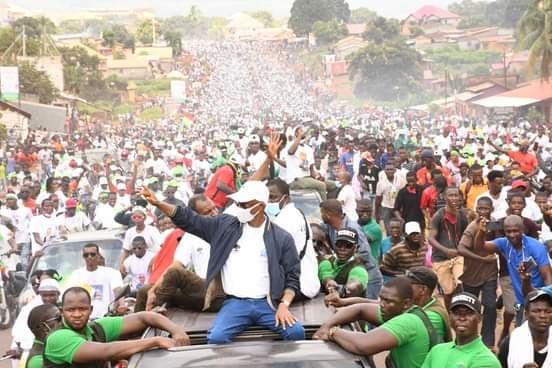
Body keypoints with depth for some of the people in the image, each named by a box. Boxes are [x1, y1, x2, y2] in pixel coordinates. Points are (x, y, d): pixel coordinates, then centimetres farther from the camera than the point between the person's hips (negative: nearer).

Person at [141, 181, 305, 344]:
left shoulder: (282, 238, 4)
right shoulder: (225, 225, 8)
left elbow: (292, 276, 5)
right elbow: (189, 220, 7)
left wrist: (284, 305, -11)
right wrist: (158, 204, -6)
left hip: (267, 304, 0)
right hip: (235, 303, 1)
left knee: (296, 332, -25)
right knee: (216, 337, -27)